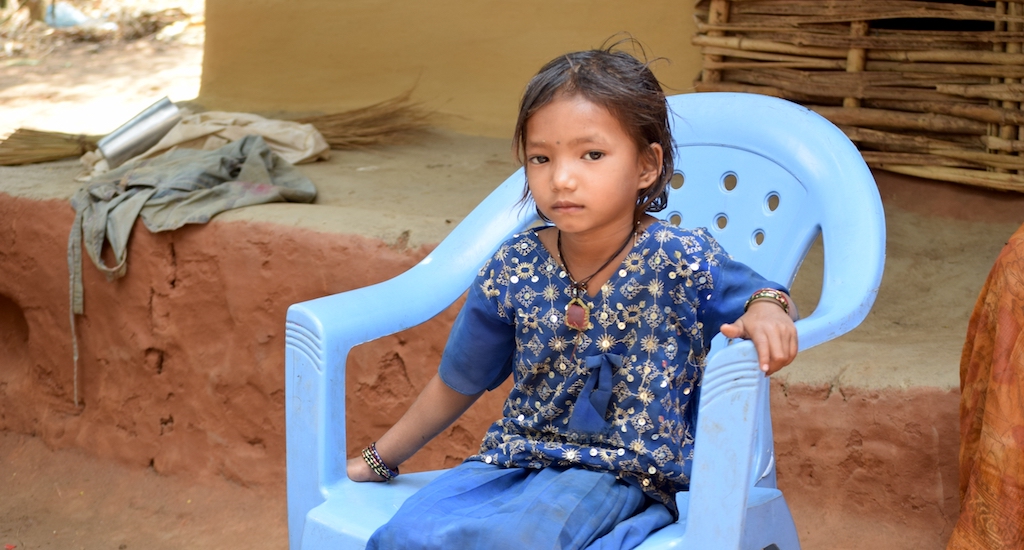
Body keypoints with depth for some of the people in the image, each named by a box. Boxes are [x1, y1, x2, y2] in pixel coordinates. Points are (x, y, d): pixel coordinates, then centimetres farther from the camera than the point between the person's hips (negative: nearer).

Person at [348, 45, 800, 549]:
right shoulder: (513, 270, -2)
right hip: (515, 459, 4)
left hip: (623, 475, -4)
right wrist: (380, 460, 20)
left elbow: (759, 297, 3)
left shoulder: (681, 261, -12)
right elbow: (457, 384, 12)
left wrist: (767, 310, -24)